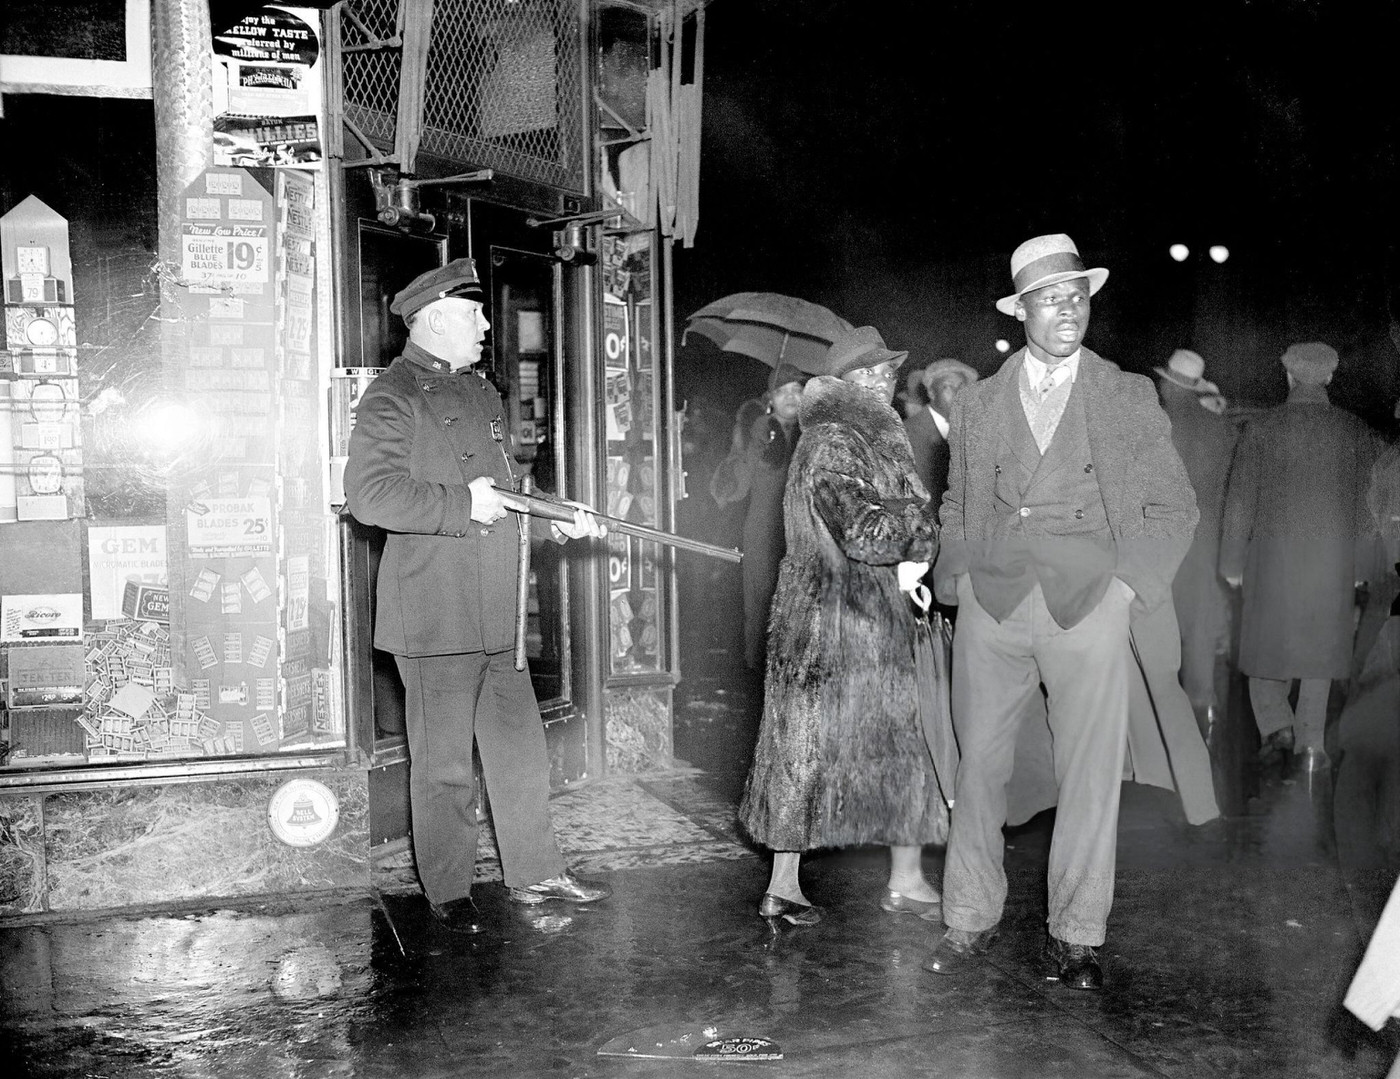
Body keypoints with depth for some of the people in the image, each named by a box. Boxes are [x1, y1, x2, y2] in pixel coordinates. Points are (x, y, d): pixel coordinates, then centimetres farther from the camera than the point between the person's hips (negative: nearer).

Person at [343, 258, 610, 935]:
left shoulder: (481, 394, 19)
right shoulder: (392, 397, -9)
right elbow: (369, 493, -21)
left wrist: (556, 522, 11)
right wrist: (462, 505, -21)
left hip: (497, 614, 8)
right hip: (433, 617, -8)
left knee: (520, 751, 15)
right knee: (443, 766, 2)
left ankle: (534, 872, 28)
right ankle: (448, 893, 17)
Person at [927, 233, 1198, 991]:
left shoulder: (1130, 399, 7)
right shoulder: (974, 407, 12)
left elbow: (1173, 508, 7)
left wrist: (1128, 583, -5)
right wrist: (959, 578, 7)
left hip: (1088, 607, -1)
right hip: (990, 607, 2)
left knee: (1089, 775, 0)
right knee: (978, 766, 5)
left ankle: (1075, 936, 13)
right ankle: (970, 920, 18)